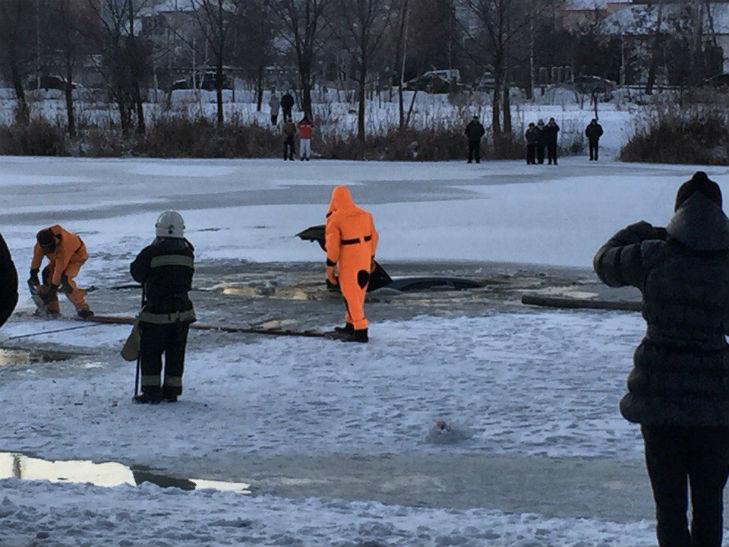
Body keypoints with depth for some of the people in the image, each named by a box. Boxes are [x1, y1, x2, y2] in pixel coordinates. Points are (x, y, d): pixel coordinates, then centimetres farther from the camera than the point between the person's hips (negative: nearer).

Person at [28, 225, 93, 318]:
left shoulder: (64, 247, -42)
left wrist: (54, 287, -30)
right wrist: (33, 273, 2)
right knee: (48, 274, -10)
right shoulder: (43, 238, -23)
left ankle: (82, 307, -27)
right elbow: (37, 256, -4)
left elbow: (59, 270, -36)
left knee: (64, 278, -29)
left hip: (76, 255, -8)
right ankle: (52, 308, -2)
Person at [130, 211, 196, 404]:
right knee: (176, 352, 13)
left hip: (157, 311, -4)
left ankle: (152, 391, 4)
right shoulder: (187, 252, 2)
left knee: (150, 352, 7)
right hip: (182, 311, 4)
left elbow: (136, 273, 1)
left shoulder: (151, 252, -13)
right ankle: (172, 391, 17)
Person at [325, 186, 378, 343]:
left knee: (351, 297, 0)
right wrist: (371, 258, 21)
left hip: (348, 263, -6)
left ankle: (361, 332, -3)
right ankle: (350, 326, 31)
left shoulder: (334, 220, -16)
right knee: (358, 294, 19)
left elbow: (332, 246, -17)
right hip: (364, 261, 6)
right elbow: (373, 237, 10)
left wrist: (330, 269, -11)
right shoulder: (364, 215, 2)